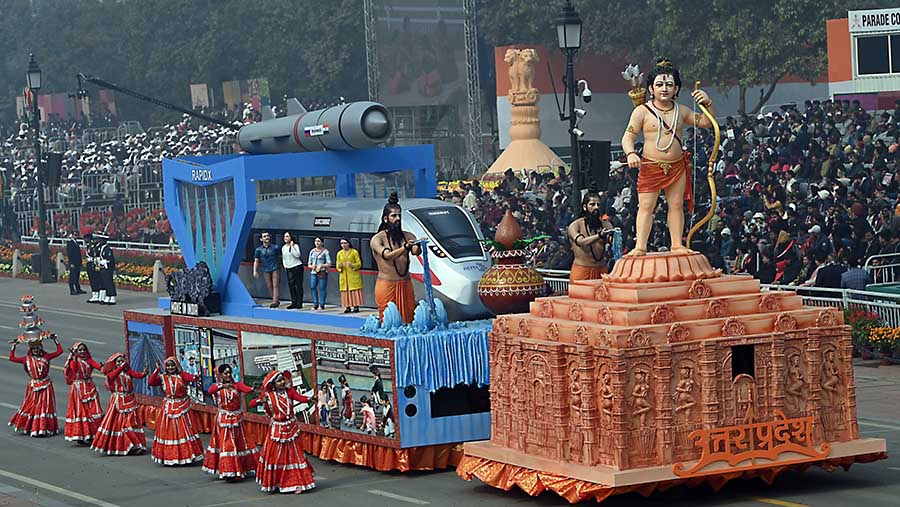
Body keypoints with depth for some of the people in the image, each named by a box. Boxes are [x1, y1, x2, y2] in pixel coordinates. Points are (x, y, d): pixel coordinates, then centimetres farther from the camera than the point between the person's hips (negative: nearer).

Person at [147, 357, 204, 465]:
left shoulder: (181, 375, -3)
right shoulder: (162, 377, 0)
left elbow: (191, 377, -22)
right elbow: (150, 382, -13)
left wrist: (196, 378, -45)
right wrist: (156, 370, -19)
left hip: (182, 407, -1)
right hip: (168, 407, 1)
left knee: (184, 431, 4)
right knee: (168, 431, 4)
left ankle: (187, 456, 11)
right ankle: (168, 457, 11)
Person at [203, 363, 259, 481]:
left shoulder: (237, 385, 1)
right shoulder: (216, 386, 0)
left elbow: (246, 389, -19)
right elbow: (210, 391, -24)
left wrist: (254, 389, -42)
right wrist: (223, 386, -40)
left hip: (236, 418, 2)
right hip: (223, 419, -2)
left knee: (240, 443, 8)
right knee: (226, 444, -3)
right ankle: (227, 471, 2)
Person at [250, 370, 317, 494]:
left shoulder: (289, 391, -4)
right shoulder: (268, 395, -4)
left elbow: (300, 398, -22)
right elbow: (251, 404, -6)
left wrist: (309, 399, -44)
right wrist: (260, 401, -28)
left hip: (291, 428, 0)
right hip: (276, 429, 0)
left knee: (294, 455, 4)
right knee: (273, 455, 4)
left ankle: (297, 483, 10)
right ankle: (272, 484, 20)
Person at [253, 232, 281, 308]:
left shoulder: (275, 248, 3)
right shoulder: (258, 250, 5)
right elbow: (256, 261, 6)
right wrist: (255, 271, -3)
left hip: (275, 269, -2)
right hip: (266, 270, 2)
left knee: (275, 285, -10)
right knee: (269, 287, 4)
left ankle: (275, 301, -16)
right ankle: (276, 301, 14)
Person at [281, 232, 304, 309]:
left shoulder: (295, 246, -6)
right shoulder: (283, 248, 13)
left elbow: (297, 255, -20)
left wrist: (292, 246, -18)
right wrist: (284, 264, 8)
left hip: (297, 267, -6)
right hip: (289, 268, 6)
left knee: (298, 285, -4)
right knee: (291, 285, 2)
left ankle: (299, 303, -1)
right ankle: (294, 302, 8)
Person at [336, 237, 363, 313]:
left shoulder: (354, 252, -1)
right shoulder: (339, 253, 10)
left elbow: (359, 264, -2)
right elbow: (338, 267, 13)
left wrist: (352, 265, -20)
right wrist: (339, 266, -10)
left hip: (353, 276, -3)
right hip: (344, 276, 3)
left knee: (355, 291, -6)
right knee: (346, 291, -2)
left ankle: (356, 306, -2)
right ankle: (348, 306, 1)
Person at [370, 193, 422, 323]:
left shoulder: (407, 236, 10)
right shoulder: (377, 239, -1)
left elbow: (416, 252, -9)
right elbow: (387, 255, -19)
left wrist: (418, 246, -34)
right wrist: (405, 247, -34)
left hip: (405, 284, 4)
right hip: (387, 284, -4)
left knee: (409, 319, 1)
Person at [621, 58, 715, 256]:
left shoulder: (681, 111, 10)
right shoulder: (642, 111, -2)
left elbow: (706, 123, 13)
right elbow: (628, 137, -5)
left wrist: (708, 104, -5)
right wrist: (631, 153, -24)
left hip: (676, 166, 4)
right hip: (650, 167, -4)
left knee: (676, 205, 7)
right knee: (646, 206, -7)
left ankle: (677, 244, 12)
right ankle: (640, 246, -8)